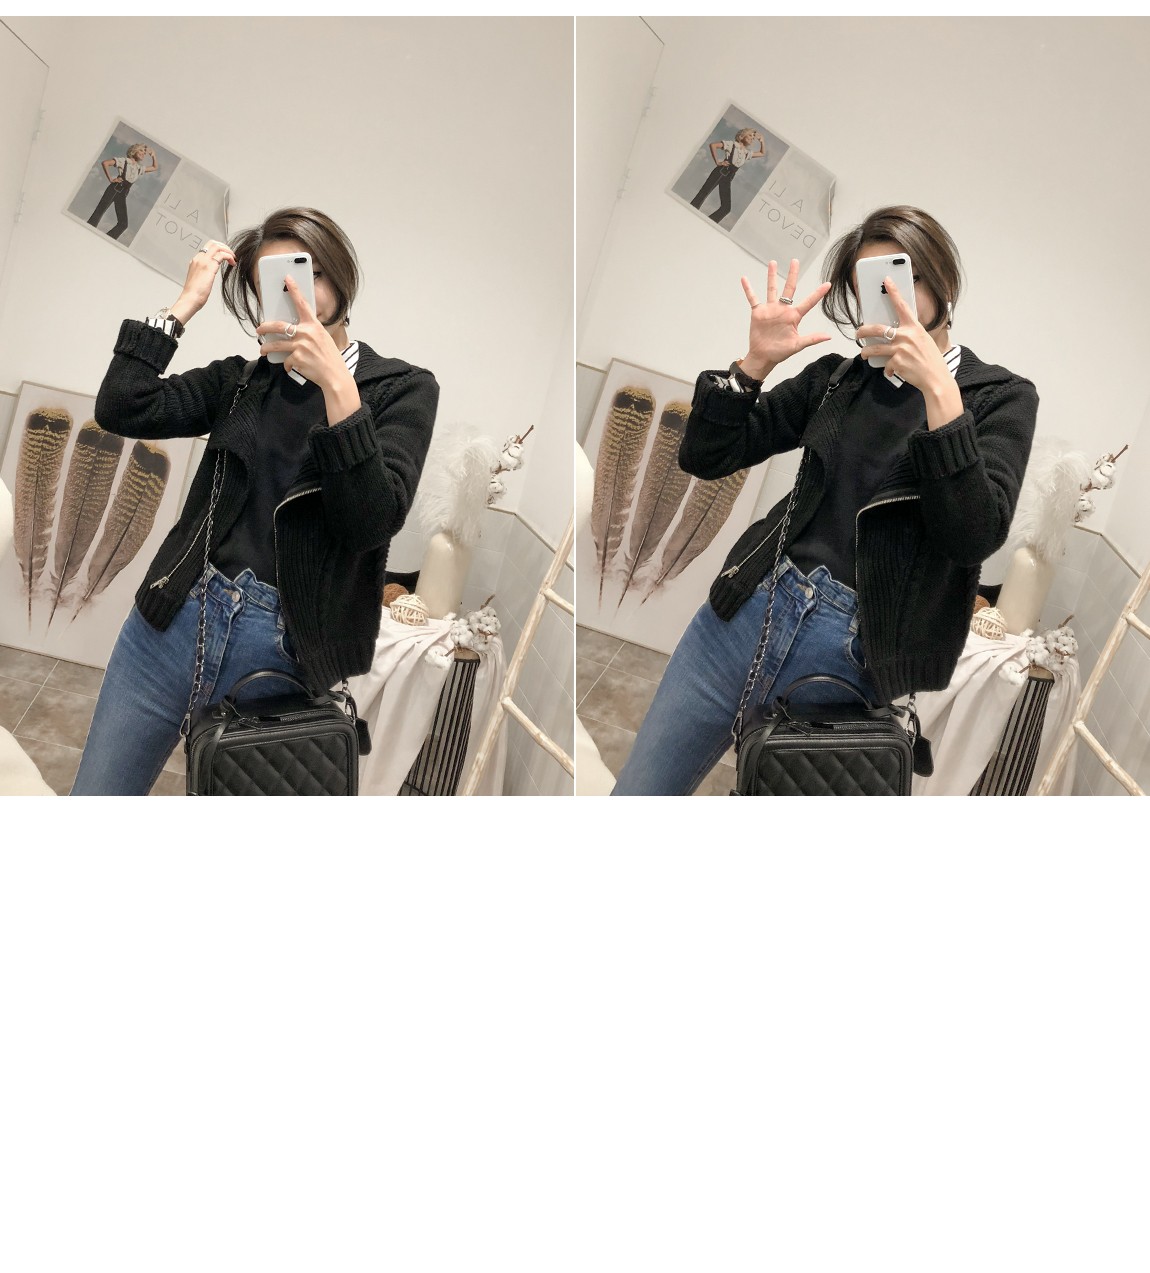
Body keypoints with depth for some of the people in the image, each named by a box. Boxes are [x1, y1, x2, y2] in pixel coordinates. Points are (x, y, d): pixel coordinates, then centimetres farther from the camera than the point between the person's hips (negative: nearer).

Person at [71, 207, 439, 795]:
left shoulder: (404, 388, 1)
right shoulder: (240, 379, 11)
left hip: (280, 646, -3)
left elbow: (374, 522, -14)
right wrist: (185, 303, -2)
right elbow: (120, 410, -1)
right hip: (178, 615, 4)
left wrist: (337, 384, -23)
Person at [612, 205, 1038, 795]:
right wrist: (757, 361, -6)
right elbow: (706, 457, 8)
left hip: (854, 656, -4)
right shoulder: (836, 377, 11)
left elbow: (973, 537, -16)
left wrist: (939, 391, -23)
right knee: (636, 796, 5)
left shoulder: (1001, 397, 0)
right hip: (754, 605, 4)